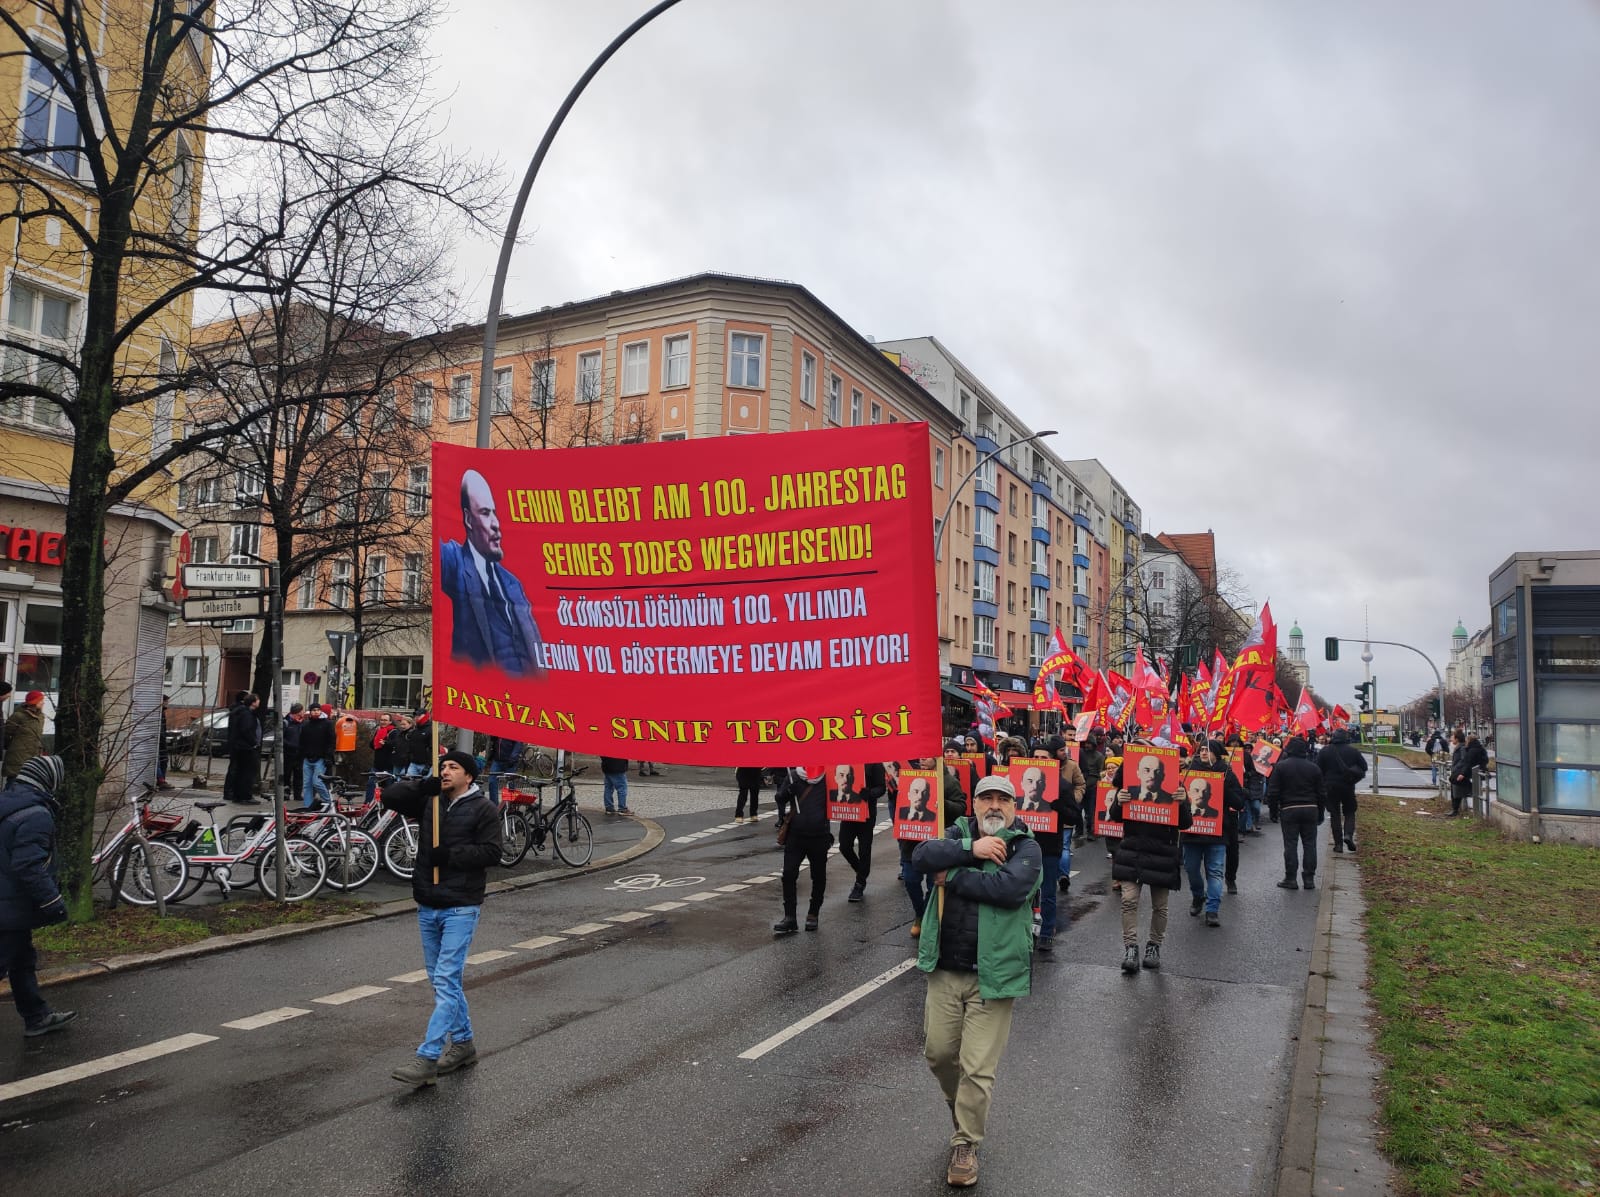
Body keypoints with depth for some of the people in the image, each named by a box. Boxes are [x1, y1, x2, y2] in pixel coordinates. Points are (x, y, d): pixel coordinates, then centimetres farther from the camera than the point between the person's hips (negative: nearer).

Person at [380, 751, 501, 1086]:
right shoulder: (429, 800, 9)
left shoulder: (483, 808, -6)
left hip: (461, 908, -7)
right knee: (441, 980, 15)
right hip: (427, 907, 7)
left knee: (446, 981, -10)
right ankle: (464, 1043, 28)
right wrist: (424, 784, -10)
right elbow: (390, 795, 2)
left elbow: (491, 852, -13)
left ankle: (427, 1059, -10)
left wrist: (449, 855, -19)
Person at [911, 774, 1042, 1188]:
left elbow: (1010, 887, -26)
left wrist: (952, 876, -17)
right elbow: (922, 856, -11)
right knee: (938, 1052, 14)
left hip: (992, 974, -4)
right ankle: (961, 1107, 44)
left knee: (978, 1067, -1)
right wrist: (971, 849, -22)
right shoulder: (960, 833, 6)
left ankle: (965, 1144, 18)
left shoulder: (1025, 847, -6)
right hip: (945, 969, 4)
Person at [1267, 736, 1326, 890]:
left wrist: (1273, 811, 2)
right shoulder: (1314, 768, 6)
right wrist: (1320, 813, 18)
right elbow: (1321, 793, 10)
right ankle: (1309, 878, 10)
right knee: (1309, 844, 8)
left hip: (1289, 810, -3)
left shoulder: (1281, 766, -5)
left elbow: (1273, 792, -7)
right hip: (1311, 809, 3)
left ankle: (1290, 879, 3)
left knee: (1290, 844, 1)